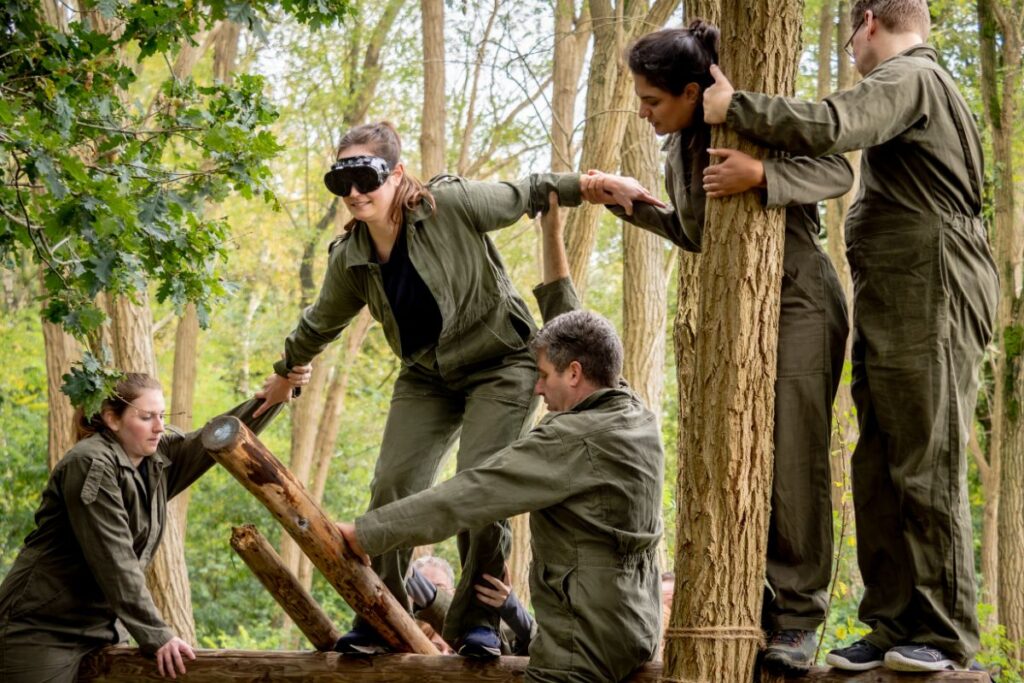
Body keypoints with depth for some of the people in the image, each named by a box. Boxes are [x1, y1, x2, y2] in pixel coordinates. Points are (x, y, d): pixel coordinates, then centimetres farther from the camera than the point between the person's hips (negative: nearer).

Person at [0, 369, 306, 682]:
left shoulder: (158, 458, 5)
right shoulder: (91, 466, -19)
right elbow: (113, 561, -23)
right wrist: (156, 635, -24)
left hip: (100, 629, 8)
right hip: (42, 630, -8)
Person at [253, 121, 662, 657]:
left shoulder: (451, 204, -23)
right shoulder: (349, 259, -8)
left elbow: (526, 194, -8)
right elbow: (320, 323, 12)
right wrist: (285, 373, 26)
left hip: (500, 364, -4)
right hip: (427, 377, 5)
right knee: (392, 486, -8)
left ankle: (476, 623, -1)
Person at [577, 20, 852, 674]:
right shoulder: (680, 148, 9)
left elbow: (838, 171, -19)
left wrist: (760, 175, -33)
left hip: (799, 301, -8)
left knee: (794, 460, -10)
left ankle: (799, 616, -6)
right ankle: (754, 608, 8)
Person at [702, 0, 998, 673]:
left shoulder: (910, 77, -8)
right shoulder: (922, 85, 25)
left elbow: (828, 127, -24)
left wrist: (733, 107, -16)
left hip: (929, 308, -10)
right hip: (891, 314, 10)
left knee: (927, 474, -8)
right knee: (878, 477, 8)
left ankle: (946, 633, -4)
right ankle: (893, 624, 10)